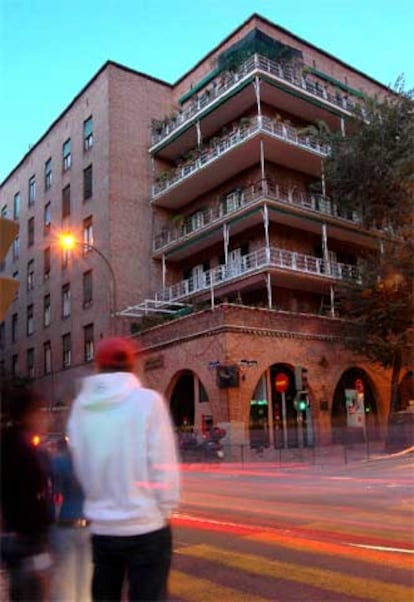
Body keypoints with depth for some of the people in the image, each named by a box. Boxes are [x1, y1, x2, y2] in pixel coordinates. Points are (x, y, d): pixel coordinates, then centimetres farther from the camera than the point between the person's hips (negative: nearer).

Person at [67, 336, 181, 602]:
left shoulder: (80, 406, -1)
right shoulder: (147, 400, -13)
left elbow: (81, 468, 5)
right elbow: (163, 466, -12)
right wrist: (165, 511, 0)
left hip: (101, 528, 5)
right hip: (145, 527, -4)